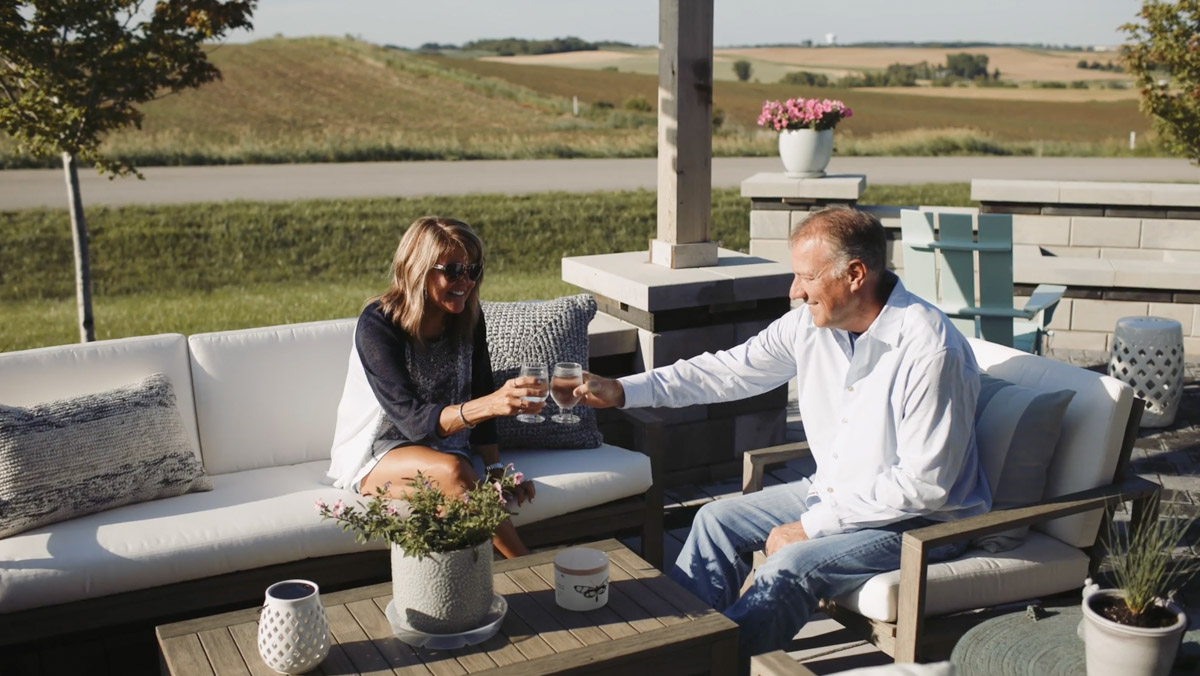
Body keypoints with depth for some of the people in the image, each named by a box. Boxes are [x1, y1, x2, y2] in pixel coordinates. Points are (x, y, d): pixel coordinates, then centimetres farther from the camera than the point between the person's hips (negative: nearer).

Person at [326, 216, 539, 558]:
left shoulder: (468, 319, -4)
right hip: (375, 454, -3)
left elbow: (478, 398, 4)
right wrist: (490, 404, -45)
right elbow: (413, 420, -30)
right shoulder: (377, 324, -21)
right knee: (451, 470, -34)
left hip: (444, 446, 4)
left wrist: (496, 468, -9)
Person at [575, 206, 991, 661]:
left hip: (922, 519, -8)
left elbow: (923, 485, -26)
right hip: (833, 494, 8)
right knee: (717, 520, 4)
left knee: (791, 565, -27)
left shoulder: (930, 350, -27)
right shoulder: (811, 324, -6)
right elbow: (729, 371, 2)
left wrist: (812, 526, -22)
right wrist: (622, 391, -4)